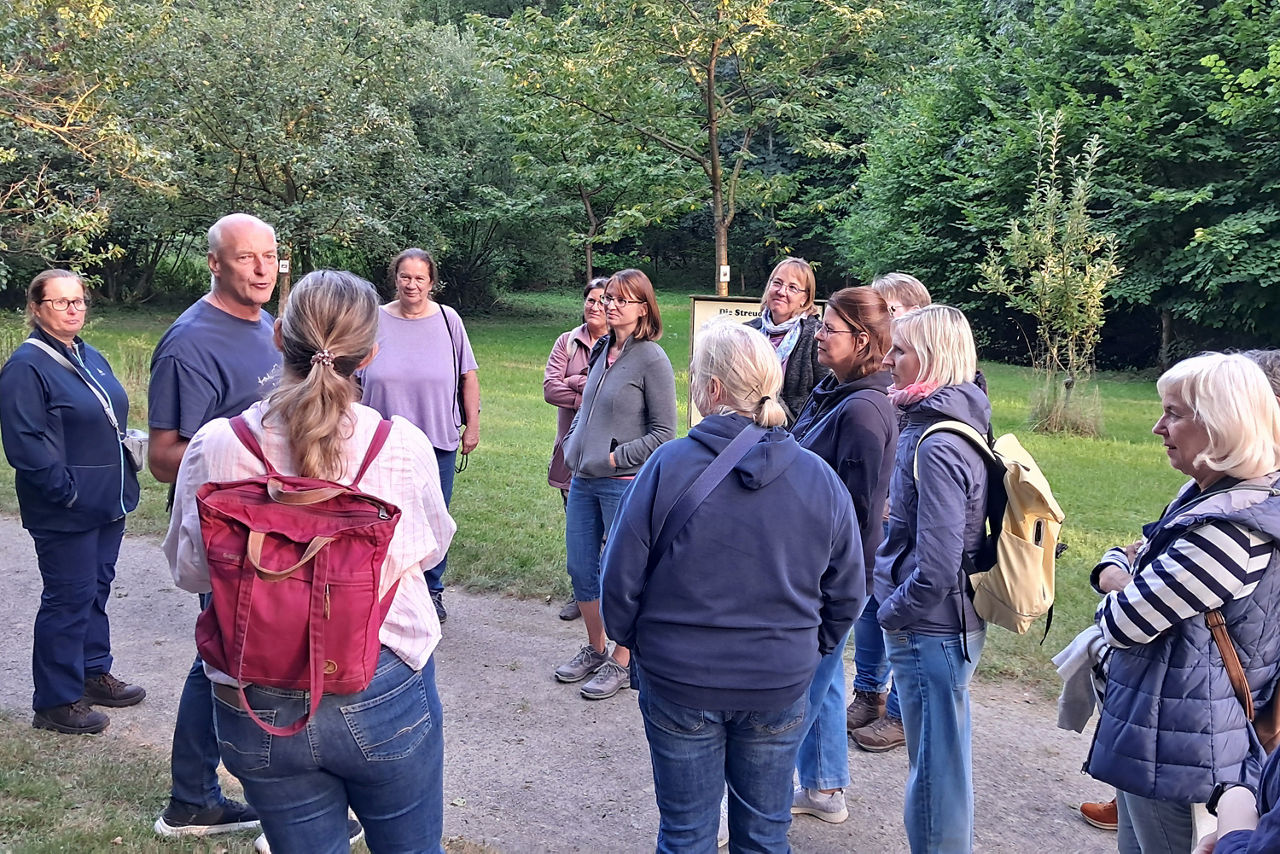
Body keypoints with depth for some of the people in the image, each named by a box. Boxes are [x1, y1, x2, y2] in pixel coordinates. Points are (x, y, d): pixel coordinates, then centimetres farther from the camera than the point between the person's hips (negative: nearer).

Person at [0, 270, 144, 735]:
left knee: (96, 589, 18)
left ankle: (93, 673, 32)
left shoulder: (91, 358, 12)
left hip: (107, 501, 8)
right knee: (68, 598, 0)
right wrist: (68, 490, -19)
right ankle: (56, 702, 13)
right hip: (64, 512, -8)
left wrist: (124, 461, 11)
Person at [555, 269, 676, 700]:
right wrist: (573, 445, 9)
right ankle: (595, 649, 33)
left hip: (624, 483, -7)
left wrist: (615, 458, -14)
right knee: (580, 569, 14)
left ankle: (622, 662, 20)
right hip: (583, 481, 7)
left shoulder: (651, 359, -12)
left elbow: (663, 432, -12)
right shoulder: (600, 350, 9)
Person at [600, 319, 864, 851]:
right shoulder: (819, 478, -8)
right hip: (780, 688, 2)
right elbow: (847, 594, 1)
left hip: (678, 683, -2)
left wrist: (631, 640, 7)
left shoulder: (668, 466, -17)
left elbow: (621, 581, -12)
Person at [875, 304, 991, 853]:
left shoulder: (937, 448, -23)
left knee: (934, 765, 5)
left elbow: (935, 570, -26)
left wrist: (891, 612, -10)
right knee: (946, 756, 23)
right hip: (954, 624, 10)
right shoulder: (955, 425, 6)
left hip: (930, 631, -10)